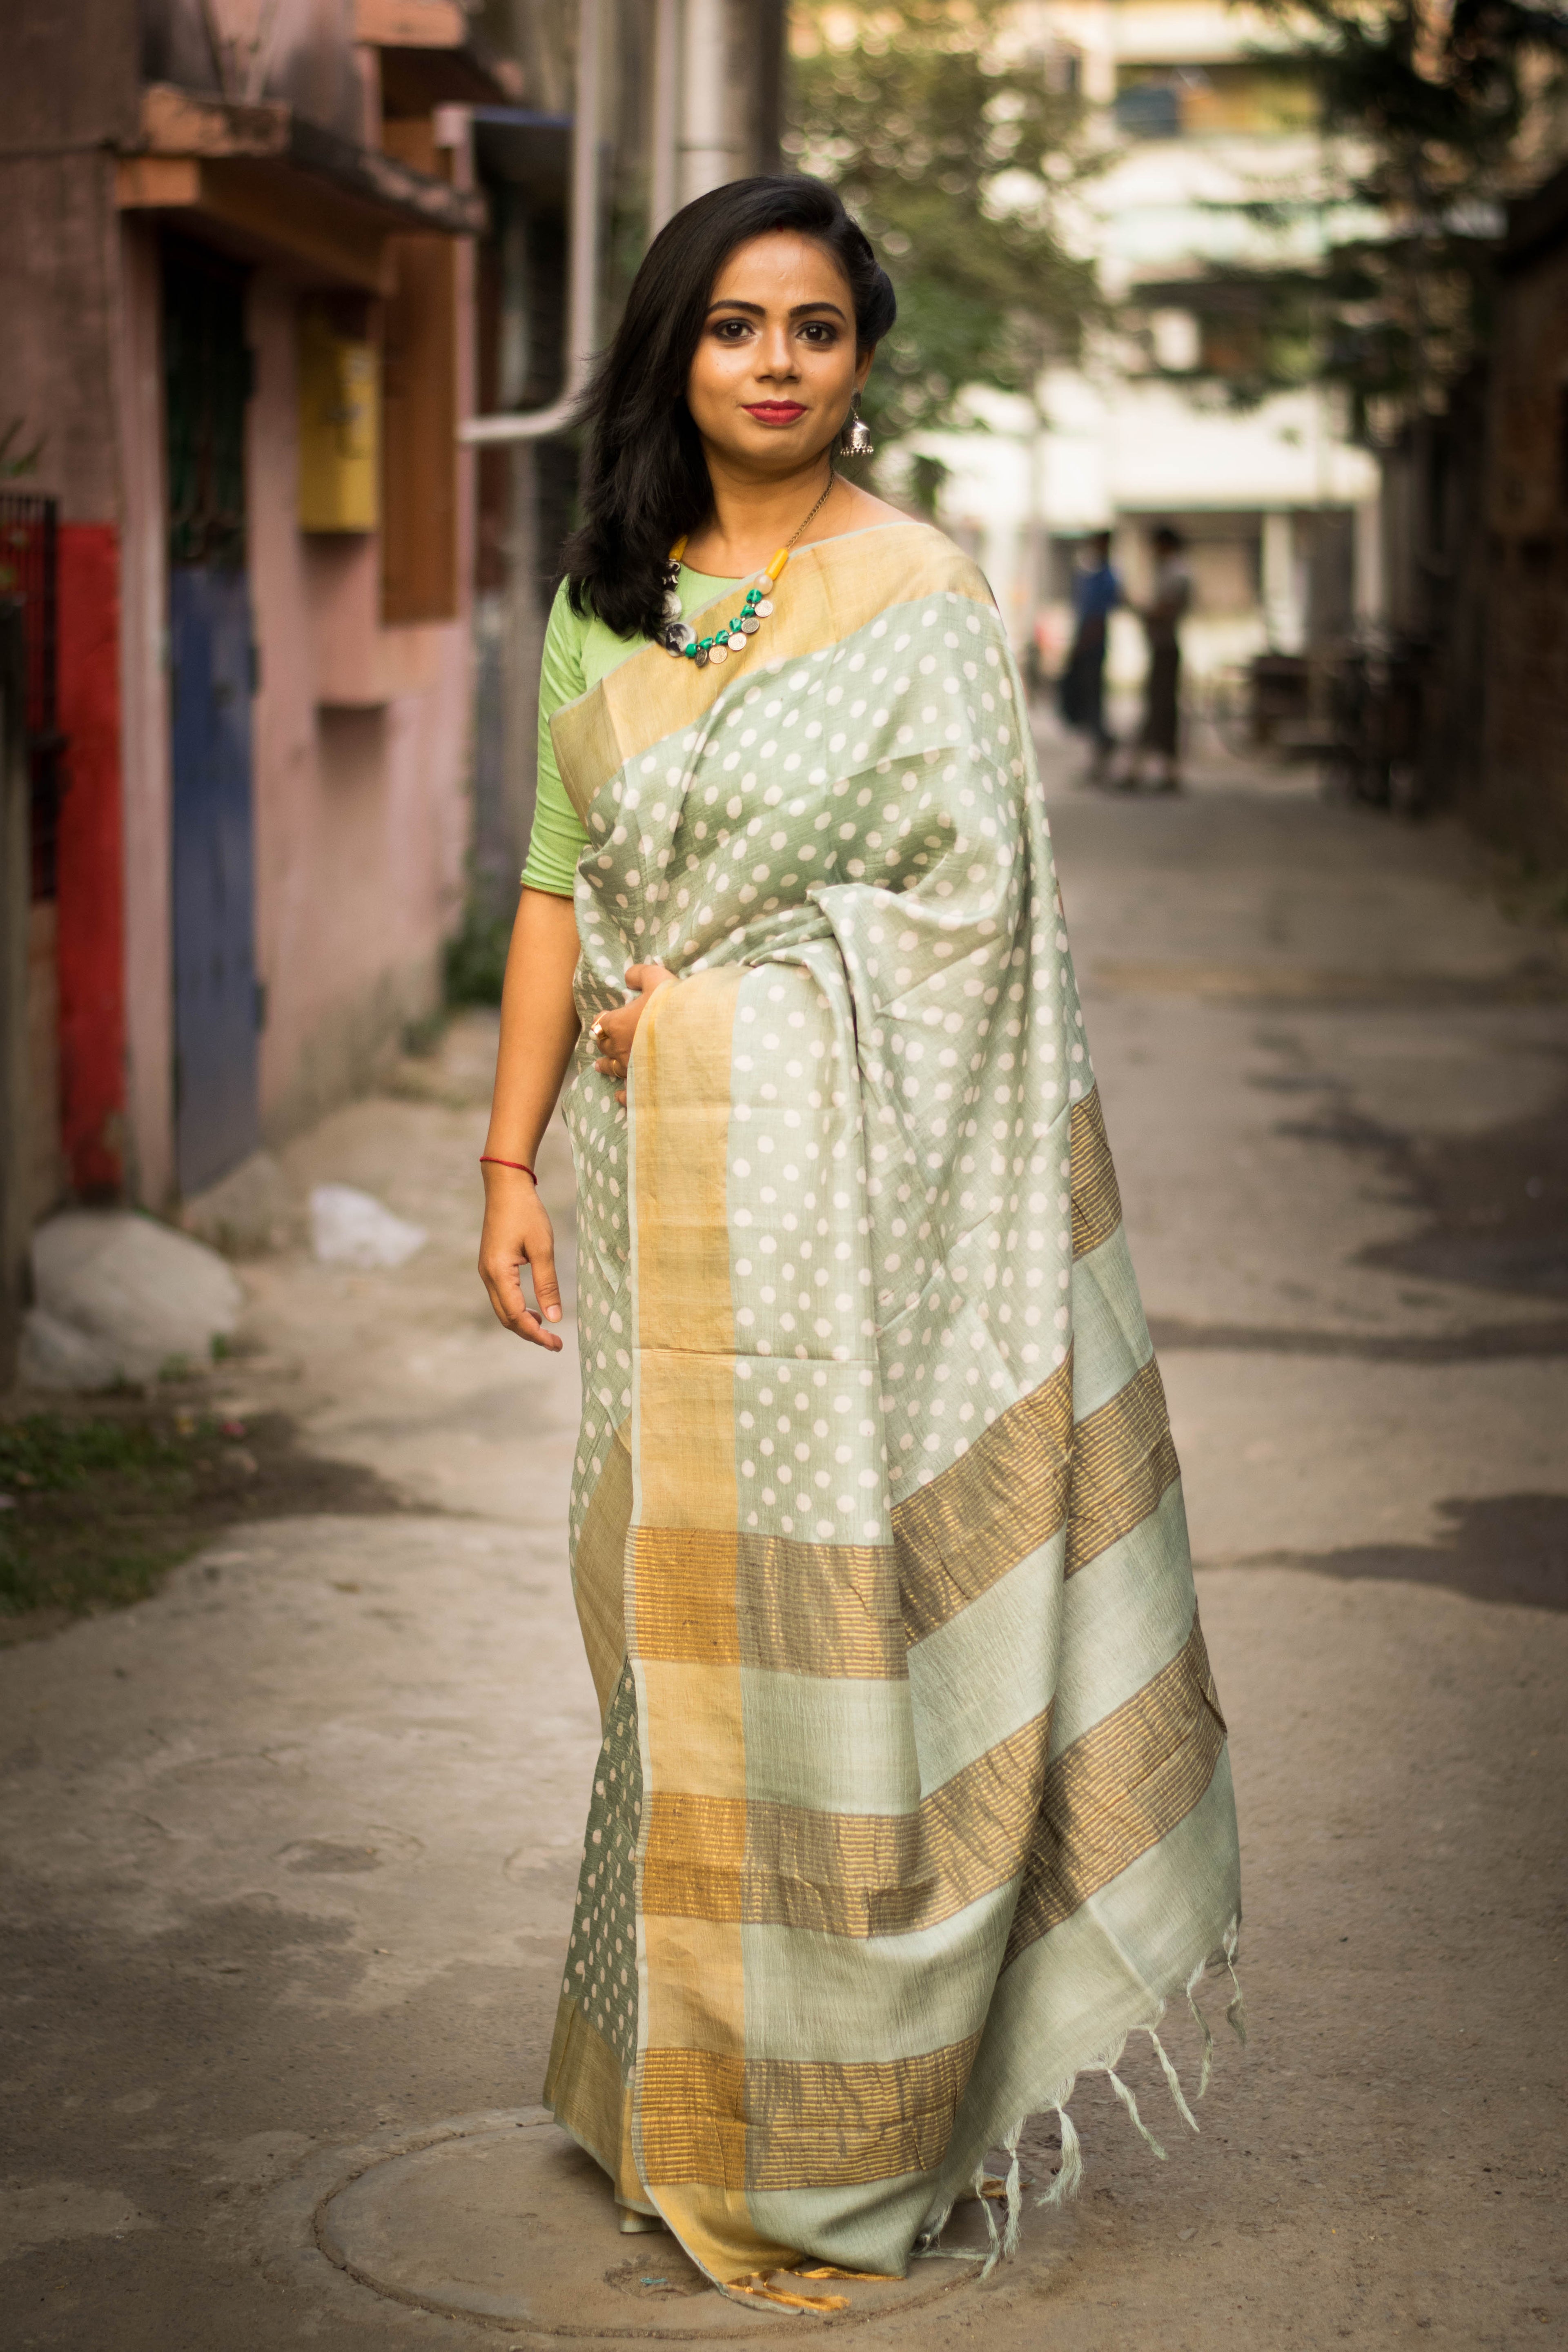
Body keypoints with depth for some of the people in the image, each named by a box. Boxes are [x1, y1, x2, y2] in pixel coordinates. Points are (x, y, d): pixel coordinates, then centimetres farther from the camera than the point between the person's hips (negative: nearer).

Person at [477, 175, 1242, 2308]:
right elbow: (561, 887, 11)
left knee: (828, 1602, -2)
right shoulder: (608, 597, 12)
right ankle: (685, 2084, 26)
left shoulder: (917, 593, -5)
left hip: (842, 1171, -5)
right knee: (673, 1603, 11)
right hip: (660, 1174, 5)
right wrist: (512, 1156, 5)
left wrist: (708, 994, -9)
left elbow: (974, 893, -10)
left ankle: (831, 2132, 12)